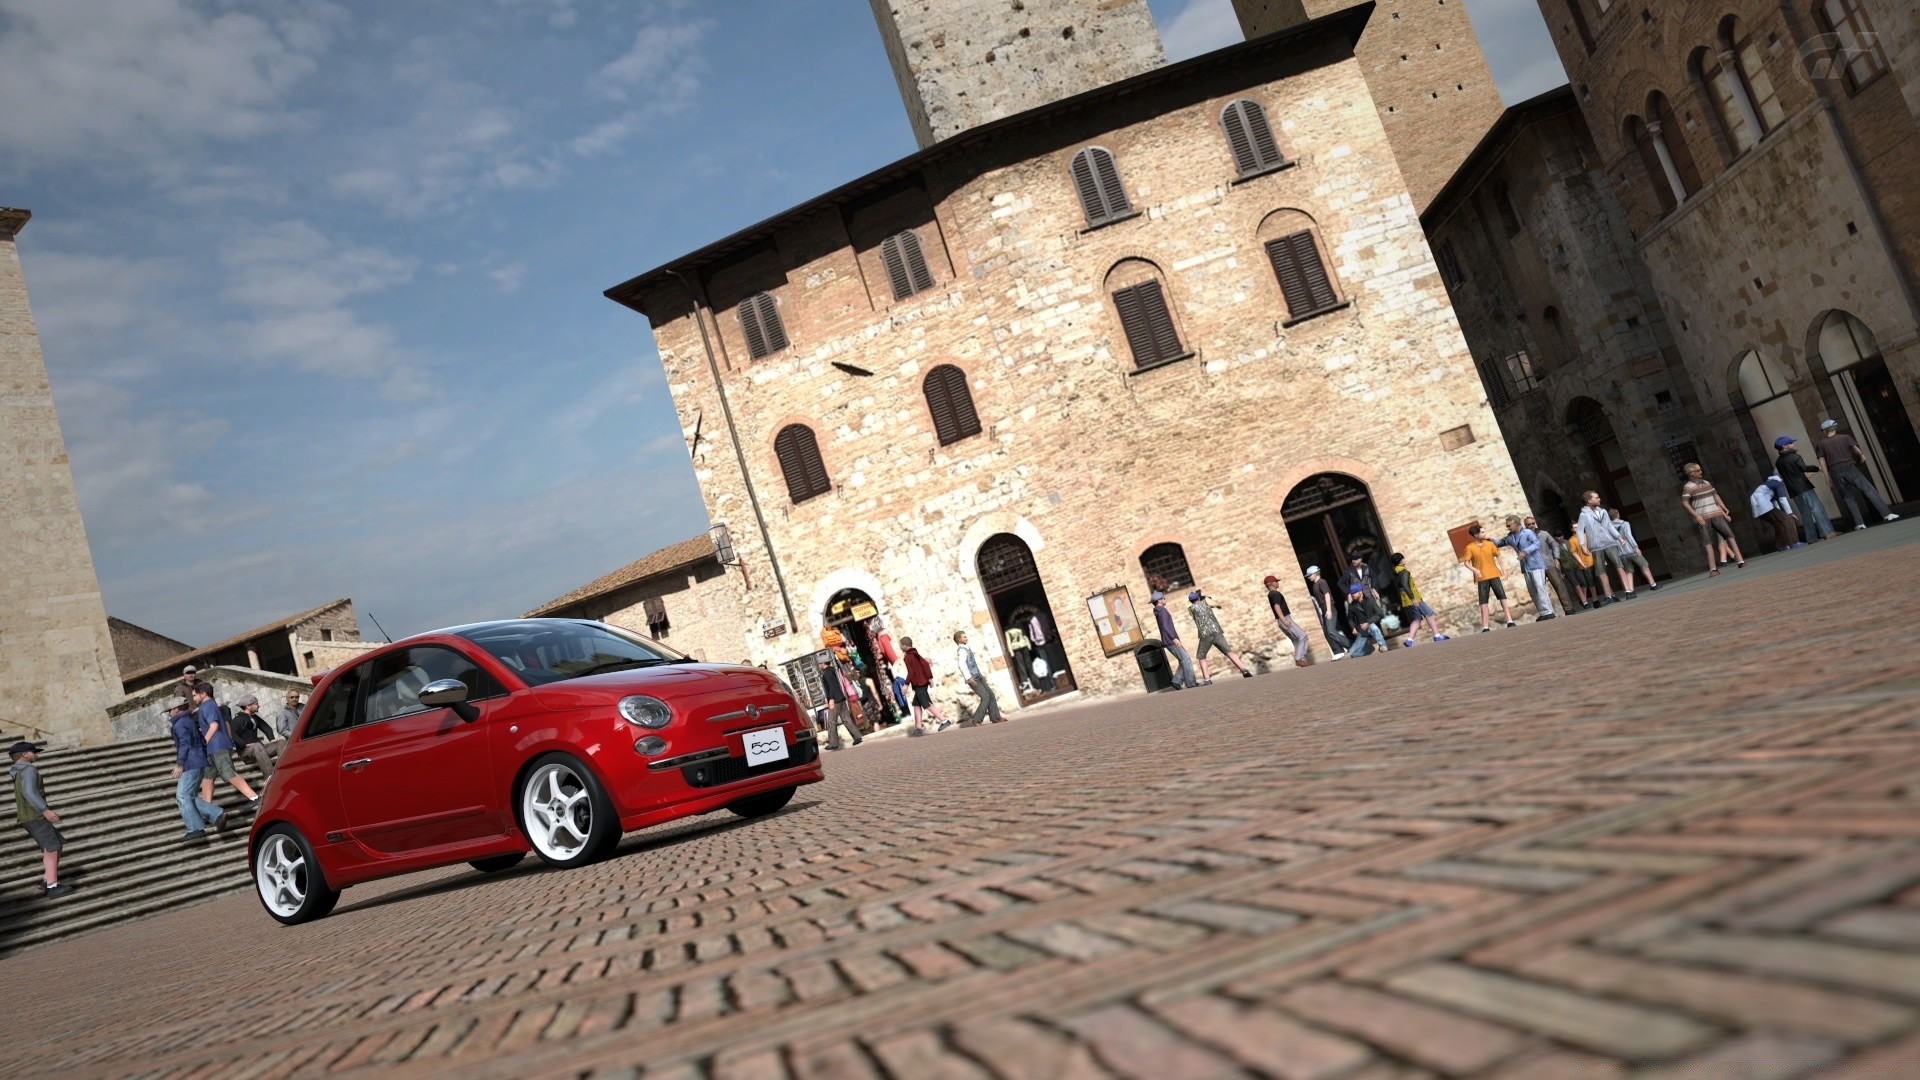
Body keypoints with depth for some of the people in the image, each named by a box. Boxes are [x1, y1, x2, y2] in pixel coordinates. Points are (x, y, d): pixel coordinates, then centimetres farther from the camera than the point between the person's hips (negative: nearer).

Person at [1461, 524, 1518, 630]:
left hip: (1494, 575, 3)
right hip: (1482, 578, -3)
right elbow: (1466, 562, -4)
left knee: (1502, 596, 0)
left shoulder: (1490, 544, 4)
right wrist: (1475, 570, -20)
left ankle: (1510, 622, 5)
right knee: (1483, 601, -1)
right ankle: (1485, 627, 1)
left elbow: (1498, 555, 12)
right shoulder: (1470, 547, -4)